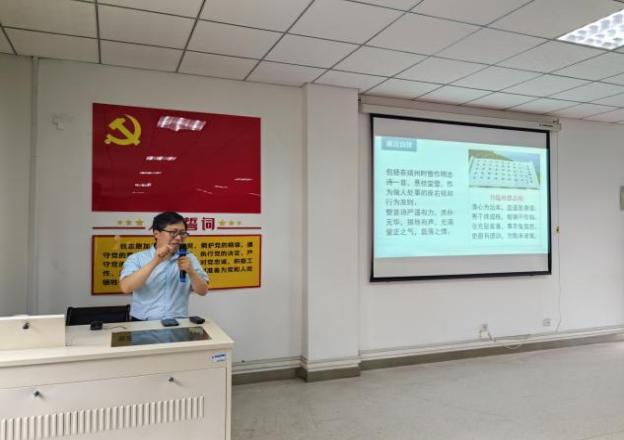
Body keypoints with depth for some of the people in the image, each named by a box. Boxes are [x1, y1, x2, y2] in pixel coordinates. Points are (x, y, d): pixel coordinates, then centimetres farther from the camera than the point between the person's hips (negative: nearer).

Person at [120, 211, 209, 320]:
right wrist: (155, 262, -18)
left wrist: (191, 272, -12)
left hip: (178, 323, 0)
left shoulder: (189, 258, 9)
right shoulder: (136, 259, 3)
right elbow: (125, 288, -11)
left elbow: (203, 291, 5)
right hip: (143, 324, 0)